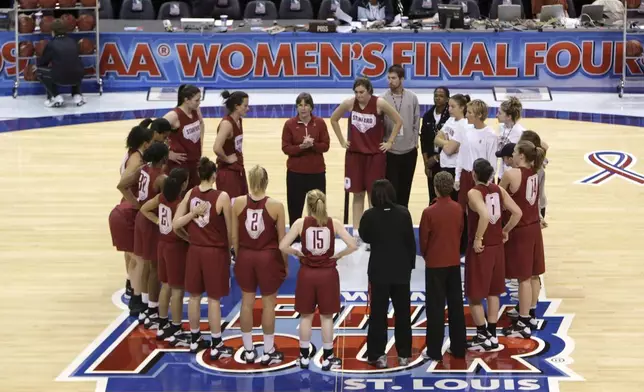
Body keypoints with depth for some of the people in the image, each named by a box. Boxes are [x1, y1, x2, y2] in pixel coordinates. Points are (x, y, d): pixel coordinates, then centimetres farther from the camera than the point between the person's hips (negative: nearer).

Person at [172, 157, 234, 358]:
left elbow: (176, 224, -4)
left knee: (194, 296, 15)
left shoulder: (190, 194, -2)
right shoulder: (222, 197, -17)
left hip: (194, 250, 5)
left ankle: (195, 340, 27)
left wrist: (193, 213, -10)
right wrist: (230, 248, 6)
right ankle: (216, 346, 9)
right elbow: (230, 229, -10)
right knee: (214, 298, 3)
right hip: (216, 252, -4)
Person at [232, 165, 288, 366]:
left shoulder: (238, 203, -7)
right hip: (268, 257, -2)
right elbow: (282, 240, -6)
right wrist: (286, 264, 7)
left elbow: (234, 237, 0)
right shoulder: (276, 206, -12)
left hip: (245, 256, 2)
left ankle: (248, 351, 21)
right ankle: (268, 352, 16)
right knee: (268, 303, 9)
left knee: (247, 302, 13)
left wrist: (239, 257, 14)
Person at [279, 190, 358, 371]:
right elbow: (353, 246, -15)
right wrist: (338, 255, 0)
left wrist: (297, 253, 3)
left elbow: (283, 246, -13)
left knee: (306, 316, 13)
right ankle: (327, 359, 15)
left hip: (307, 274, 0)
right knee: (326, 317, 10)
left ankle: (304, 357, 20)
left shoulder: (301, 223, -7)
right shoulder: (334, 223, -7)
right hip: (327, 274, 0)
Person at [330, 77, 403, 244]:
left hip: (376, 154, -2)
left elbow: (399, 120, -3)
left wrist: (389, 142, -2)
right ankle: (356, 233, 12)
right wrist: (342, 141, 8)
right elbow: (334, 119, 11)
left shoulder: (379, 103, -13)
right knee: (357, 194, 7)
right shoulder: (349, 103, -6)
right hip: (354, 153, 2)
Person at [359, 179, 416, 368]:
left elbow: (365, 237, 4)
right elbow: (411, 241, -3)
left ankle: (378, 355, 6)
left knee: (378, 313, 6)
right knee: (402, 313, 12)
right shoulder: (403, 213, -9)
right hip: (402, 269, 2)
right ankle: (403, 354, 17)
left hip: (379, 271, -1)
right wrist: (411, 264, 7)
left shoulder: (369, 215, -12)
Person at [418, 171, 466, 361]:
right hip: (454, 262, 4)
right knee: (456, 305, 11)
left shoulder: (429, 212, -16)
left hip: (435, 264, -4)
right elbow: (460, 231, 7)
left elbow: (423, 239, -7)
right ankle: (458, 347, 17)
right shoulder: (458, 209, -4)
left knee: (435, 307, 2)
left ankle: (434, 350, 5)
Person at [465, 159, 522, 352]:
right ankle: (492, 335, 22)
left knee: (474, 296, 6)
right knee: (493, 293, 17)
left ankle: (483, 337, 10)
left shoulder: (474, 193, -17)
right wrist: (505, 231, 11)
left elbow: (485, 216, -33)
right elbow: (517, 212, -1)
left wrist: (477, 239, -23)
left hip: (480, 248, -7)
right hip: (497, 246, 7)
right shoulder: (498, 190, 2)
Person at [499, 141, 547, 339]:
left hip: (520, 231, -8)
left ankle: (524, 324, 5)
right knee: (533, 274, 17)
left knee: (524, 277, -1)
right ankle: (531, 316, 31)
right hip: (534, 227, 8)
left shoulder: (511, 174, -19)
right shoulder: (534, 173, 1)